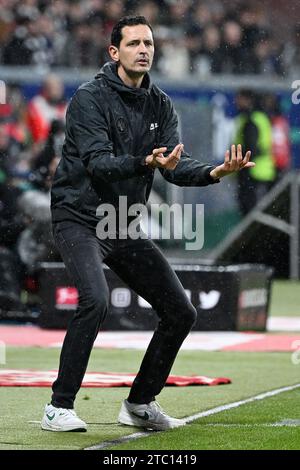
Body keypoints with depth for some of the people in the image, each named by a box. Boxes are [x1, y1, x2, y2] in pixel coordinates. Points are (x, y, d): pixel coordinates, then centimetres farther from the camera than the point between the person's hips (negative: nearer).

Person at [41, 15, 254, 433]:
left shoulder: (160, 105, 7)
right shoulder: (90, 98, -12)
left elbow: (177, 166, -4)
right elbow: (98, 163, -24)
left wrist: (215, 172, -24)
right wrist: (146, 163, -41)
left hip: (128, 226, 7)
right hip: (80, 219, -7)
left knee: (181, 313, 3)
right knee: (95, 300, -30)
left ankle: (140, 404, 20)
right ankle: (59, 408, -22)